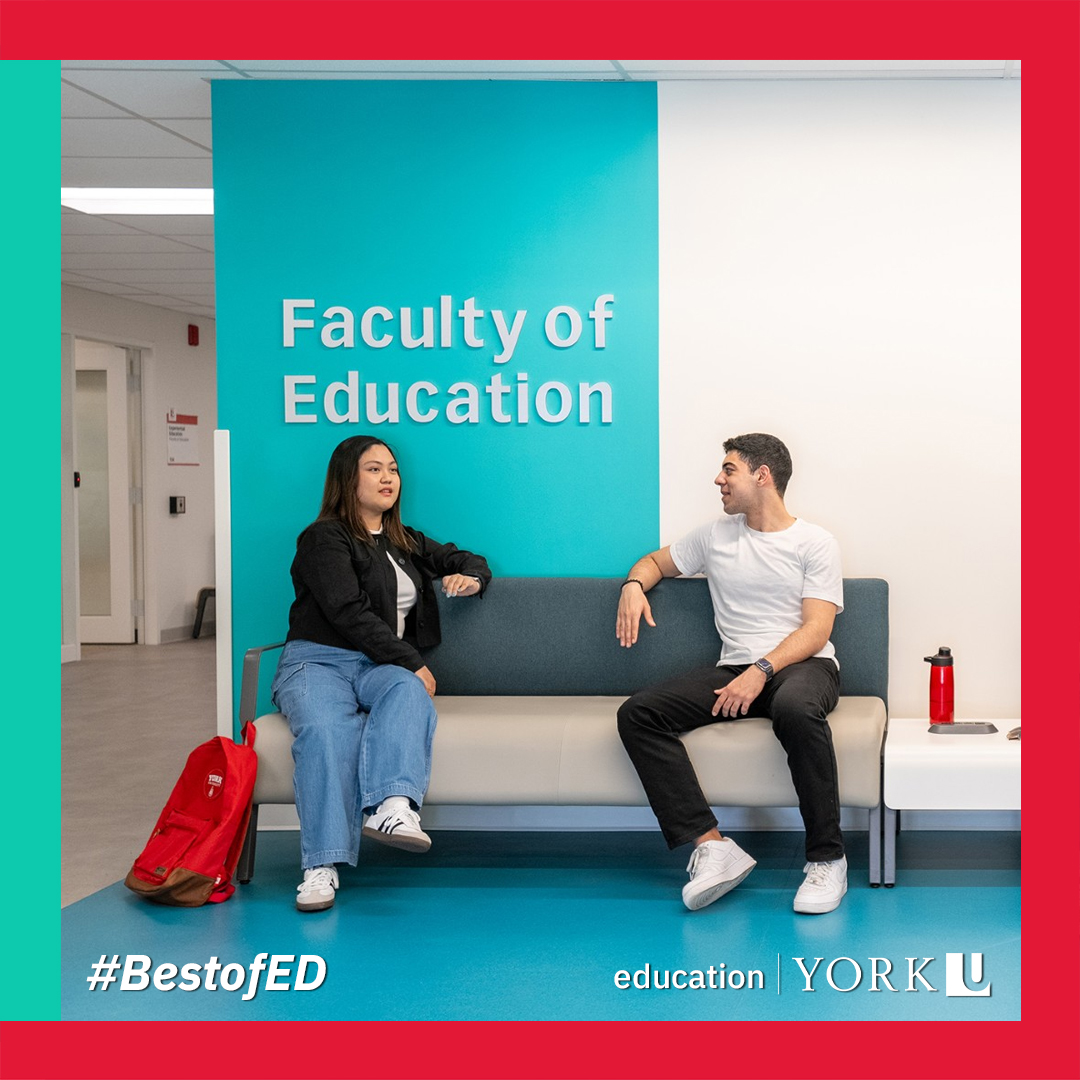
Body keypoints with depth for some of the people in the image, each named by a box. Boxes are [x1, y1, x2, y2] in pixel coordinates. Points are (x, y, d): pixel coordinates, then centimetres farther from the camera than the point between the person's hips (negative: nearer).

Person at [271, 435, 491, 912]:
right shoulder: (324, 538, 3)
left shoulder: (405, 543, 26)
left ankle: (392, 808, -55)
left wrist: (470, 575, 10)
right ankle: (322, 867, -45)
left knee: (409, 692, -34)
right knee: (324, 731, -38)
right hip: (319, 659, -4)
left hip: (382, 666, 5)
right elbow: (349, 612, -10)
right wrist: (413, 661, -13)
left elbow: (468, 560, 37)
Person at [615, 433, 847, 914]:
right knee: (637, 714, -21)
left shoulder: (815, 544, 3)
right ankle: (711, 846, -28)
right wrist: (634, 586, 6)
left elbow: (816, 630, -7)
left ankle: (826, 858, -28)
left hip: (802, 665, -4)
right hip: (734, 670, 5)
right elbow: (655, 561, 31)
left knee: (796, 710, -43)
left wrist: (762, 671, -22)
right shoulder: (715, 536, 18)